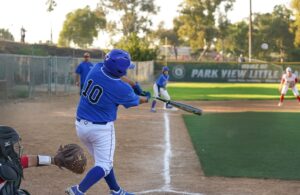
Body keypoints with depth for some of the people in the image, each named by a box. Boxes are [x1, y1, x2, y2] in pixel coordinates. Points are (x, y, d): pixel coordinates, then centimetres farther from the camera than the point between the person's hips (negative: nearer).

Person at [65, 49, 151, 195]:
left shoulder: (96, 68, -8)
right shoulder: (123, 89, -20)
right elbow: (135, 101, 3)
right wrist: (146, 99, 25)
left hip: (81, 125, 7)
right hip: (101, 128, -7)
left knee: (104, 160, 20)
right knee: (104, 165, 4)